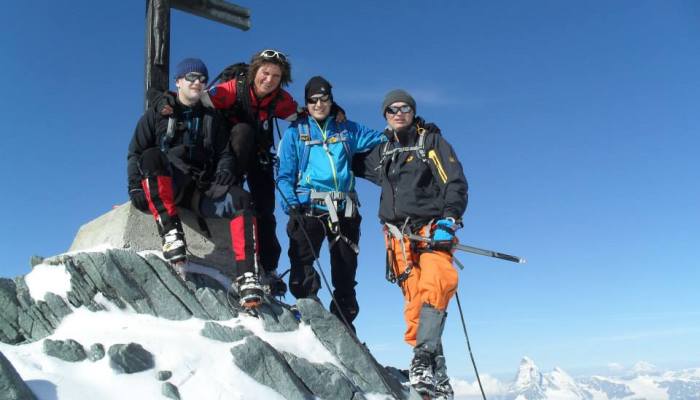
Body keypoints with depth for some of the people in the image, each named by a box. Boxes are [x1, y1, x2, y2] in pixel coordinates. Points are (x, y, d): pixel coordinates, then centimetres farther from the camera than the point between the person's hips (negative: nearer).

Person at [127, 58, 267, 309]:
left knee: (241, 200, -27)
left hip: (202, 189, 2)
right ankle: (171, 232, -37)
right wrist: (136, 186, -8)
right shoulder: (158, 114, 13)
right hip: (165, 187, -2)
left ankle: (247, 278, -33)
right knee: (151, 156, -34)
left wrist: (225, 170, -6)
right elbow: (136, 153, 8)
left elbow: (225, 153, 18)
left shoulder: (212, 119, 21)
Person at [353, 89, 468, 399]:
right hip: (399, 236, 3)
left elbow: (455, 182, -1)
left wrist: (450, 218, -14)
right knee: (415, 301, -7)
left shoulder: (432, 141, 8)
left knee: (437, 284, -28)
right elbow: (352, 162, 37)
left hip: (431, 229, -3)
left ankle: (423, 358, -30)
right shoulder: (381, 153, 20)